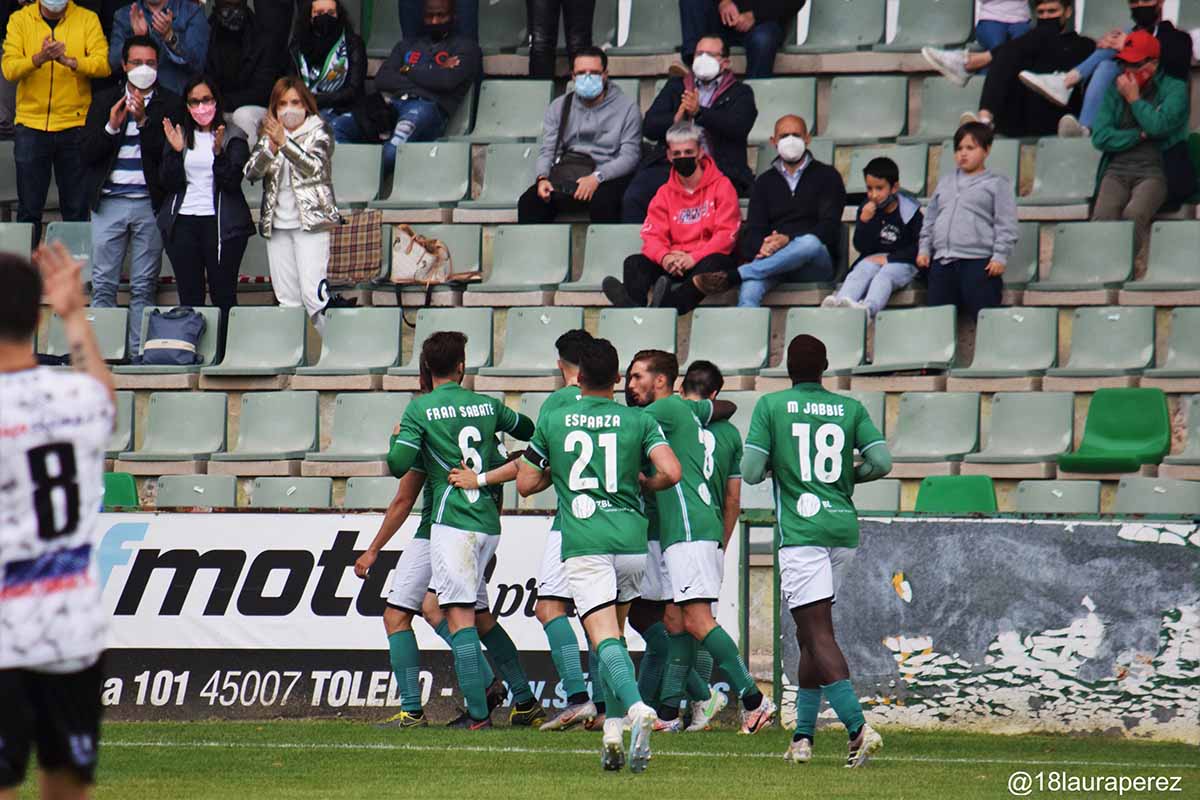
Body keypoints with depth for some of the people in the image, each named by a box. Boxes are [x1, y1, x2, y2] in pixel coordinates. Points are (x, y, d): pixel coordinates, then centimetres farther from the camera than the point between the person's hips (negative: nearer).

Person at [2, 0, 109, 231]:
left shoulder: (87, 20, 2)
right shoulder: (20, 20, 2)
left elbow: (103, 64, -10)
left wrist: (69, 61, -28)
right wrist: (39, 59, -28)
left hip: (75, 125, 0)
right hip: (31, 123, 0)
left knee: (77, 208, 4)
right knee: (29, 208, 4)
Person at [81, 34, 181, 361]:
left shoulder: (170, 104, 6)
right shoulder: (105, 101, 13)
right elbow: (86, 155, 6)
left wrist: (143, 121, -15)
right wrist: (111, 126, -9)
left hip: (149, 202, -1)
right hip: (108, 201, 2)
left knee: (144, 287, 0)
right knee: (103, 285, -1)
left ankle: (139, 353, 2)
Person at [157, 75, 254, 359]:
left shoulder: (234, 137, 4)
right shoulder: (179, 135, 13)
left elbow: (232, 182, -6)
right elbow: (170, 183, 5)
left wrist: (219, 152, -20)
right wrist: (176, 151, -10)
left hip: (221, 223, -3)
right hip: (183, 223, 3)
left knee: (223, 293, -6)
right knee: (189, 295, 2)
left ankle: (225, 354, -5)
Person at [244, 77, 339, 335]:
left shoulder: (318, 132, 3)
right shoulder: (269, 135, 14)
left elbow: (315, 165, -15)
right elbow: (251, 171, 0)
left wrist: (284, 143, -28)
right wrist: (270, 148, -19)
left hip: (311, 222, -4)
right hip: (277, 224, 4)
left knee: (313, 293, -16)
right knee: (287, 299, 2)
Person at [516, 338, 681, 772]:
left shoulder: (552, 421, 7)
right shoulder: (639, 420, 6)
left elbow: (526, 484, 13)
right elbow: (671, 473, -6)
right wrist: (644, 483, 15)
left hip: (583, 542, -2)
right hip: (631, 540, 2)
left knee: (606, 638, -14)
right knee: (615, 633, 20)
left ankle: (636, 707, -40)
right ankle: (613, 728, 13)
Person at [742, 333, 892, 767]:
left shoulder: (770, 406, -1)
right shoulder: (850, 409, 7)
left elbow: (751, 472, -6)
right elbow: (881, 462, -2)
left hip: (800, 532, -5)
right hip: (844, 529, 5)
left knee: (817, 634, -9)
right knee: (811, 633, 15)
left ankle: (859, 728, -25)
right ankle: (802, 736, 15)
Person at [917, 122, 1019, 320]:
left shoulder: (997, 184, 4)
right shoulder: (945, 183, 20)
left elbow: (1006, 226, -2)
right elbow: (930, 219, 24)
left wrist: (999, 257, -11)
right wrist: (924, 249, 15)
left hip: (978, 263, -5)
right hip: (942, 262, 5)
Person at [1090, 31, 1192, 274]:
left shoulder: (1174, 89, 9)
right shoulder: (1114, 90, 20)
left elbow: (1158, 126, -10)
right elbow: (1100, 137, 9)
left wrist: (1134, 98, 3)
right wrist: (1140, 135, 0)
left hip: (1153, 170, -3)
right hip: (1117, 169, 3)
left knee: (1134, 215, -34)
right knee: (1103, 217, -29)